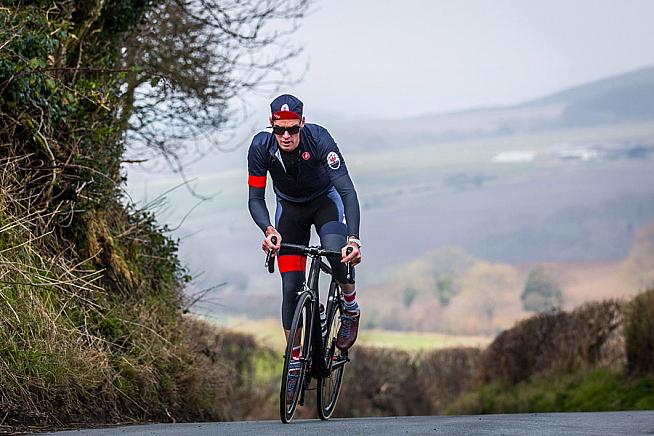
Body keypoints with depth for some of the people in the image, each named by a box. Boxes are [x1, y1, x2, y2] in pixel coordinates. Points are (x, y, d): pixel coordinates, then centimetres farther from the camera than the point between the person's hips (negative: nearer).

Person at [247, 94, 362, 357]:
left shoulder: (318, 139, -33)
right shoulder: (261, 146, -26)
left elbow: (347, 190, -37)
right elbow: (255, 200, -22)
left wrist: (354, 238, -49)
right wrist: (268, 230, -43)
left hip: (325, 200, -2)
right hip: (289, 206, 2)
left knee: (337, 254, -32)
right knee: (291, 286, -7)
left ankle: (351, 308, -3)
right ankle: (294, 356, 5)